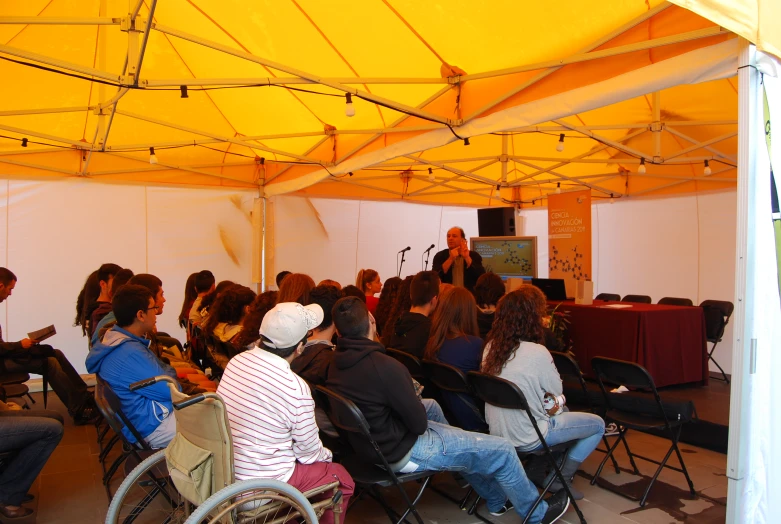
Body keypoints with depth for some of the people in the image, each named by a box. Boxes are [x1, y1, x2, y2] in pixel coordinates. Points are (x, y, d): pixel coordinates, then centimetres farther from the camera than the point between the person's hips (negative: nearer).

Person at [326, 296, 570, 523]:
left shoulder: (335, 362, -6)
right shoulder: (384, 367, -32)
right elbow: (419, 422, -21)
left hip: (370, 439, 9)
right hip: (401, 451, -9)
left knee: (432, 406, 32)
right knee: (503, 451, -1)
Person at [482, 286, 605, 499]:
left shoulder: (490, 347, -4)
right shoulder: (537, 352, -23)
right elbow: (557, 391, -8)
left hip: (497, 432, 7)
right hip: (527, 438, -7)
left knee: (562, 413, 31)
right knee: (598, 424, 12)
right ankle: (562, 479, 14)